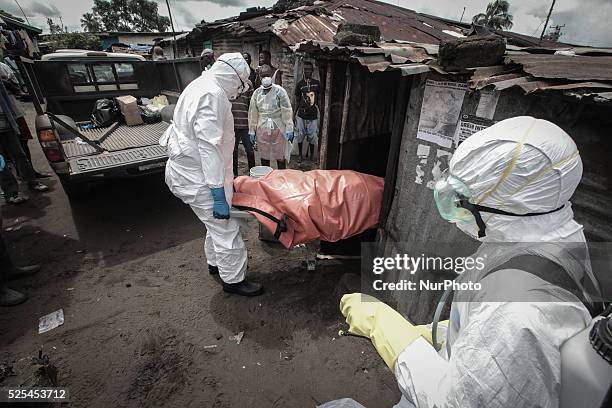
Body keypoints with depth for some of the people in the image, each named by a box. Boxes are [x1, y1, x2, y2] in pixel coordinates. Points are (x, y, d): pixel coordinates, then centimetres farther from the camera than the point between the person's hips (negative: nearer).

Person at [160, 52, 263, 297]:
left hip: (190, 170, 10)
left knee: (216, 223, 23)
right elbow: (209, 147, -27)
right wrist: (219, 194, -26)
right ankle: (233, 280, 16)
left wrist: (226, 180, 21)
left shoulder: (202, 87, 14)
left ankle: (215, 263, 41)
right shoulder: (212, 95, -19)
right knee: (225, 229, 0)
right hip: (196, 177, -10)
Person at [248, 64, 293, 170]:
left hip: (278, 128, -3)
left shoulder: (279, 91, -4)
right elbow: (253, 113, 10)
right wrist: (252, 131, 9)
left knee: (280, 157, 4)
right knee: (264, 157, 12)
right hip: (262, 129, 3)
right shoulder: (256, 93, 7)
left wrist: (289, 128, -10)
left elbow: (287, 111, -6)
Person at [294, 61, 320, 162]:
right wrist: (295, 114, 6)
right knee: (300, 135, 6)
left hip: (313, 115, 0)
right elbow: (297, 101, 7)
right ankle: (300, 154, 24)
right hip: (301, 115, 0)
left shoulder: (317, 83, 3)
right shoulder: (299, 84, 1)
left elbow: (319, 99, 10)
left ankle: (312, 154, 25)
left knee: (312, 136, 5)